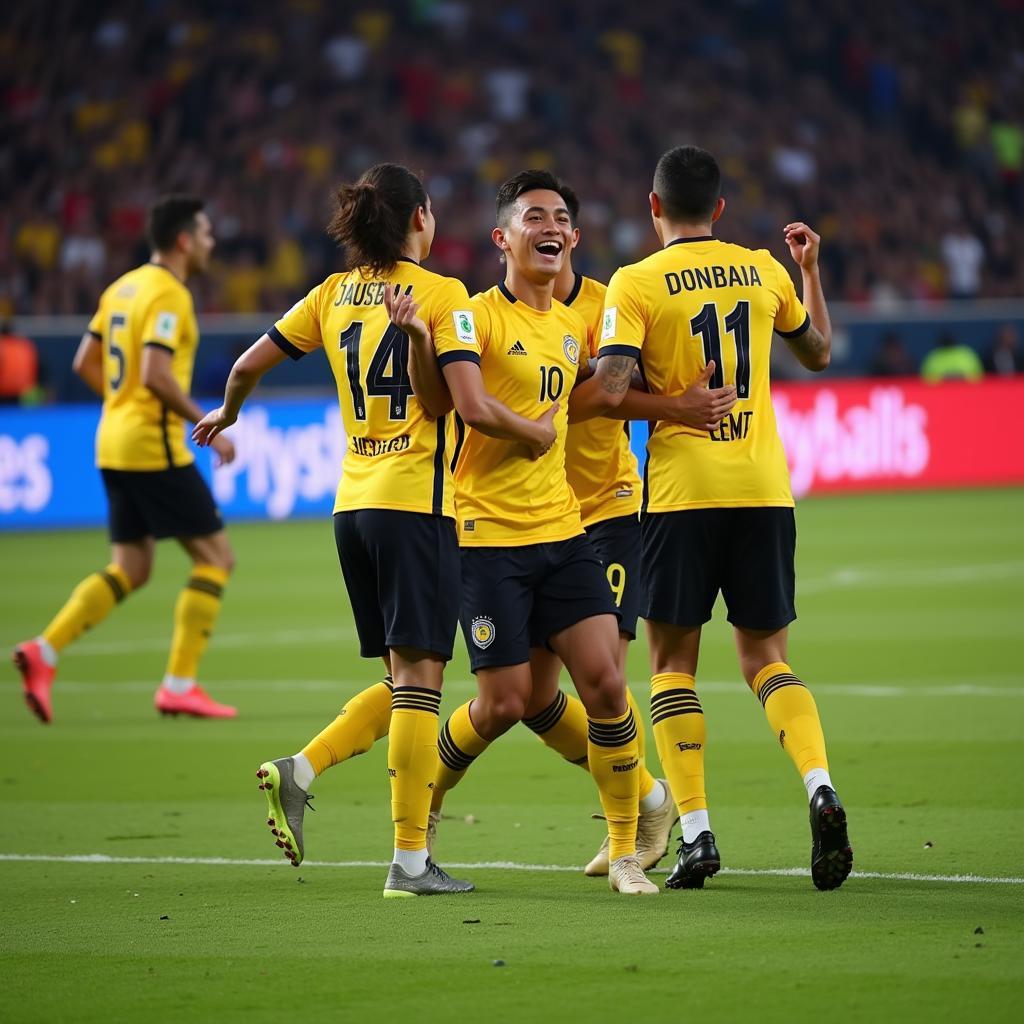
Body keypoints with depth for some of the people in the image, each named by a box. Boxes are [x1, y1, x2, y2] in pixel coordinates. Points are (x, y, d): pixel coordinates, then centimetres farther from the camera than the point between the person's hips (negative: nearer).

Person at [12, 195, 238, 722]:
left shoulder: (123, 287, 14)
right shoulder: (168, 294, -13)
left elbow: (85, 362, 17)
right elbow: (156, 373, -24)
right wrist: (207, 424, -16)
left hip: (114, 444, 9)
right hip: (155, 446, -9)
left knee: (129, 569, 13)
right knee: (215, 556, 0)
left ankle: (44, 651, -1)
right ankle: (180, 685, -3)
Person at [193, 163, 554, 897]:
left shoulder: (336, 294, 9)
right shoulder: (443, 295, -7)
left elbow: (249, 364, 13)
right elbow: (473, 408, -13)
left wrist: (226, 414, 33)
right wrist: (538, 434, 4)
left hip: (353, 504, 6)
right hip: (417, 504, -6)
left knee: (403, 684, 15)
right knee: (418, 678, -5)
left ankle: (300, 772, -4)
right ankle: (411, 861, -6)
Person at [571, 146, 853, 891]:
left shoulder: (637, 283, -6)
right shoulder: (764, 271, 7)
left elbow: (610, 390, -16)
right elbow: (819, 352, 23)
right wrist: (810, 269, 34)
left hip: (683, 491, -3)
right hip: (763, 487, 3)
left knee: (674, 662, 7)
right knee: (765, 657, 12)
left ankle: (696, 833, -1)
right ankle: (821, 787, -13)